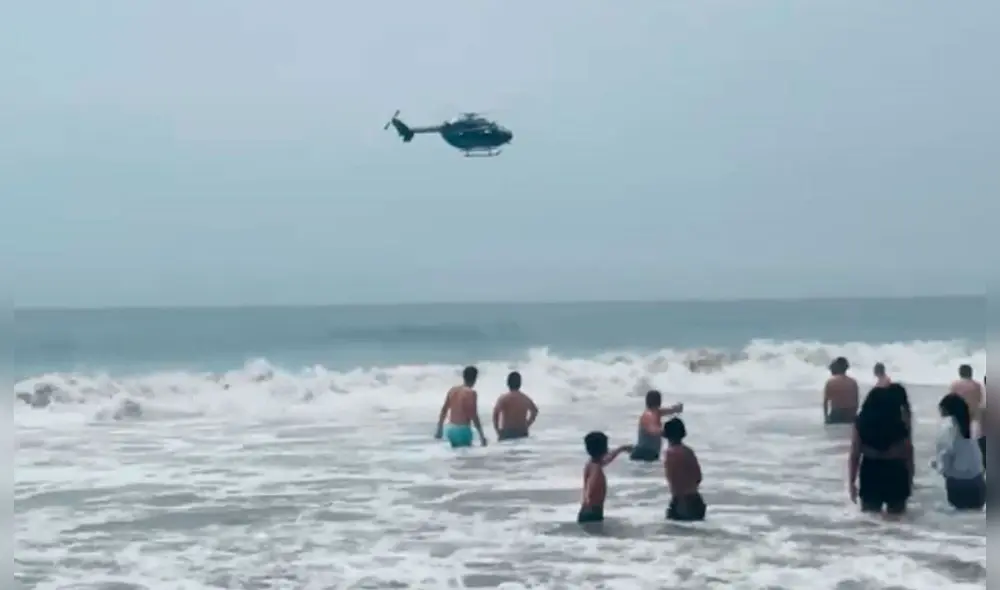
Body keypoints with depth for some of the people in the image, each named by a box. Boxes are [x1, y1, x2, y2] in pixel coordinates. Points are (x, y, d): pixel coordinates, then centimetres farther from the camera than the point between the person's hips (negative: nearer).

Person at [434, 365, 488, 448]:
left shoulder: (452, 390, 9)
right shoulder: (471, 393, -11)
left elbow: (443, 411, 14)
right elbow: (474, 416, -14)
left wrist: (439, 430, 24)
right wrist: (482, 435, -9)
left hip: (451, 429, 7)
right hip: (463, 430, -7)